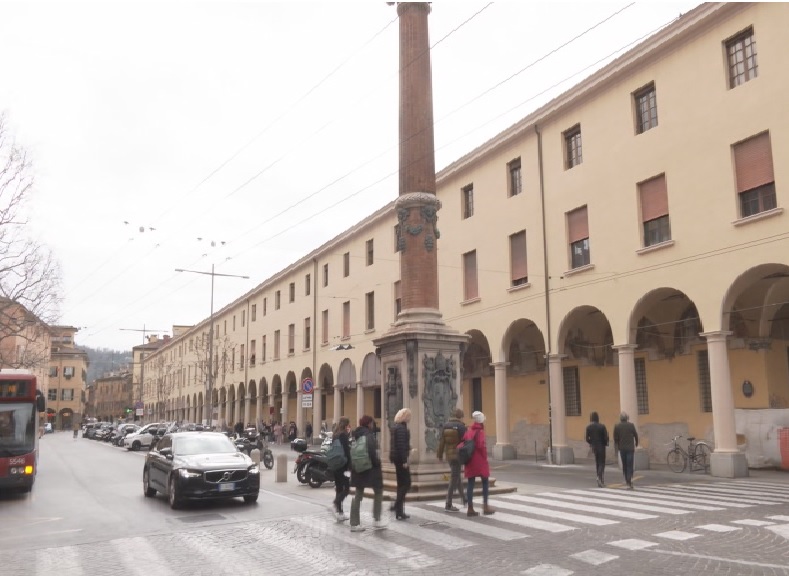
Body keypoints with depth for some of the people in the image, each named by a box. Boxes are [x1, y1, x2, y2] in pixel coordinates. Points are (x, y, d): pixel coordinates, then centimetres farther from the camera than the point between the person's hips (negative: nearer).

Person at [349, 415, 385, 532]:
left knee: (358, 495, 11)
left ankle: (354, 524, 11)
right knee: (378, 492, 10)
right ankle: (376, 520, 10)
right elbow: (371, 451, -25)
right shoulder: (369, 434, -14)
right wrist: (377, 463, -13)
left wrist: (352, 466, 13)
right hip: (370, 469, -7)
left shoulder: (356, 435, 9)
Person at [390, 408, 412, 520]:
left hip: (397, 457, 10)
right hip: (400, 458, -10)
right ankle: (397, 506, -9)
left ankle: (399, 511, 14)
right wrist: (404, 460, -21)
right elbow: (401, 445, -21)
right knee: (406, 483, -7)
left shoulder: (398, 427, 15)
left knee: (402, 483, 12)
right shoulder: (401, 428, -15)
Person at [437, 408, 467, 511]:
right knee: (454, 479, -2)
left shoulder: (445, 426, 5)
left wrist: (440, 455, 11)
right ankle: (448, 505, 0)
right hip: (458, 455, -6)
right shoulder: (461, 427, -12)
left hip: (448, 455, 6)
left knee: (456, 476, 23)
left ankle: (463, 498, 32)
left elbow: (441, 442, 5)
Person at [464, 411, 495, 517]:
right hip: (480, 461, -6)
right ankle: (485, 507, 7)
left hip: (470, 461, 6)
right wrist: (485, 456, -7)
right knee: (485, 482, 7)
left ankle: (470, 509, 4)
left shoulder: (468, 431, 10)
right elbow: (481, 445, -21)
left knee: (470, 483, 5)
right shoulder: (480, 432, -10)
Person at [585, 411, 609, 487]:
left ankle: (601, 481, 17)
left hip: (594, 447, 3)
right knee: (602, 463, 4)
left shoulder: (588, 427, -5)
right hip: (601, 447, -3)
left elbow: (587, 439, -4)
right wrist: (606, 443, 8)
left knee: (597, 463, 14)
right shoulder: (602, 426, -13)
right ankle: (599, 477, -20)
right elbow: (606, 438, -14)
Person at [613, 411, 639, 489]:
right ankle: (629, 482, -14)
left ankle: (627, 480, 21)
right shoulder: (631, 425, -6)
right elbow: (636, 435, 3)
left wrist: (616, 448, 12)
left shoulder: (617, 426, -3)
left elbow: (615, 438, -1)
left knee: (624, 465, 16)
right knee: (630, 465, -2)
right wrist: (636, 444, 21)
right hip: (630, 448, -2)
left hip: (622, 448, 2)